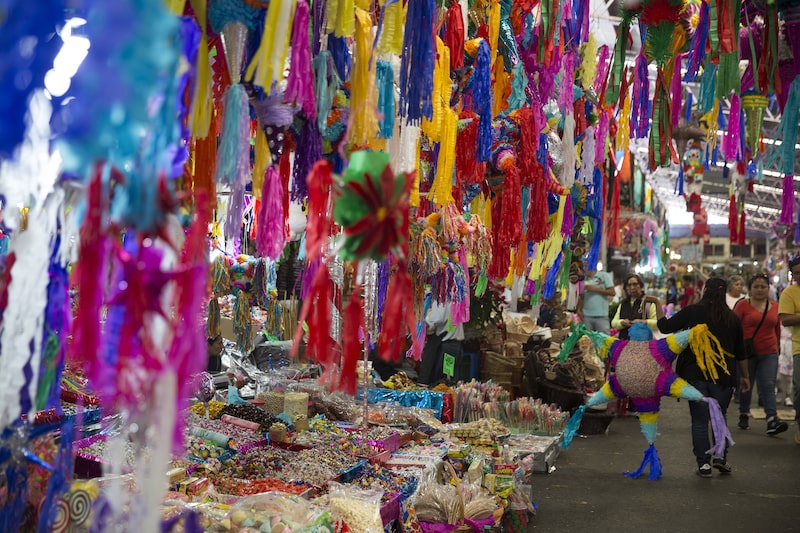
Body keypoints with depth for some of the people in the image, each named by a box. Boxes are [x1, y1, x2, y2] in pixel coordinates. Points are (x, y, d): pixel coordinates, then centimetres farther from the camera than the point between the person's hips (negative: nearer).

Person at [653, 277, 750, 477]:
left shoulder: (692, 311, -5)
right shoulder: (733, 318, 5)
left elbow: (665, 327, -2)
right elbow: (740, 352, 10)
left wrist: (657, 305, 9)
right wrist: (744, 376, 19)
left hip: (695, 374, -2)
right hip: (723, 375, 2)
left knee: (699, 421, 5)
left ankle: (703, 463, 4)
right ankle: (720, 455, 7)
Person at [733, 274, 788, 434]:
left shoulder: (775, 307, 7)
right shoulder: (742, 305, -4)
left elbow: (777, 329, 17)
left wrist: (777, 347, 21)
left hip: (769, 353, 2)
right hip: (747, 353, -2)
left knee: (768, 386, -6)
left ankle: (772, 421, -12)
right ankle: (744, 415, 28)